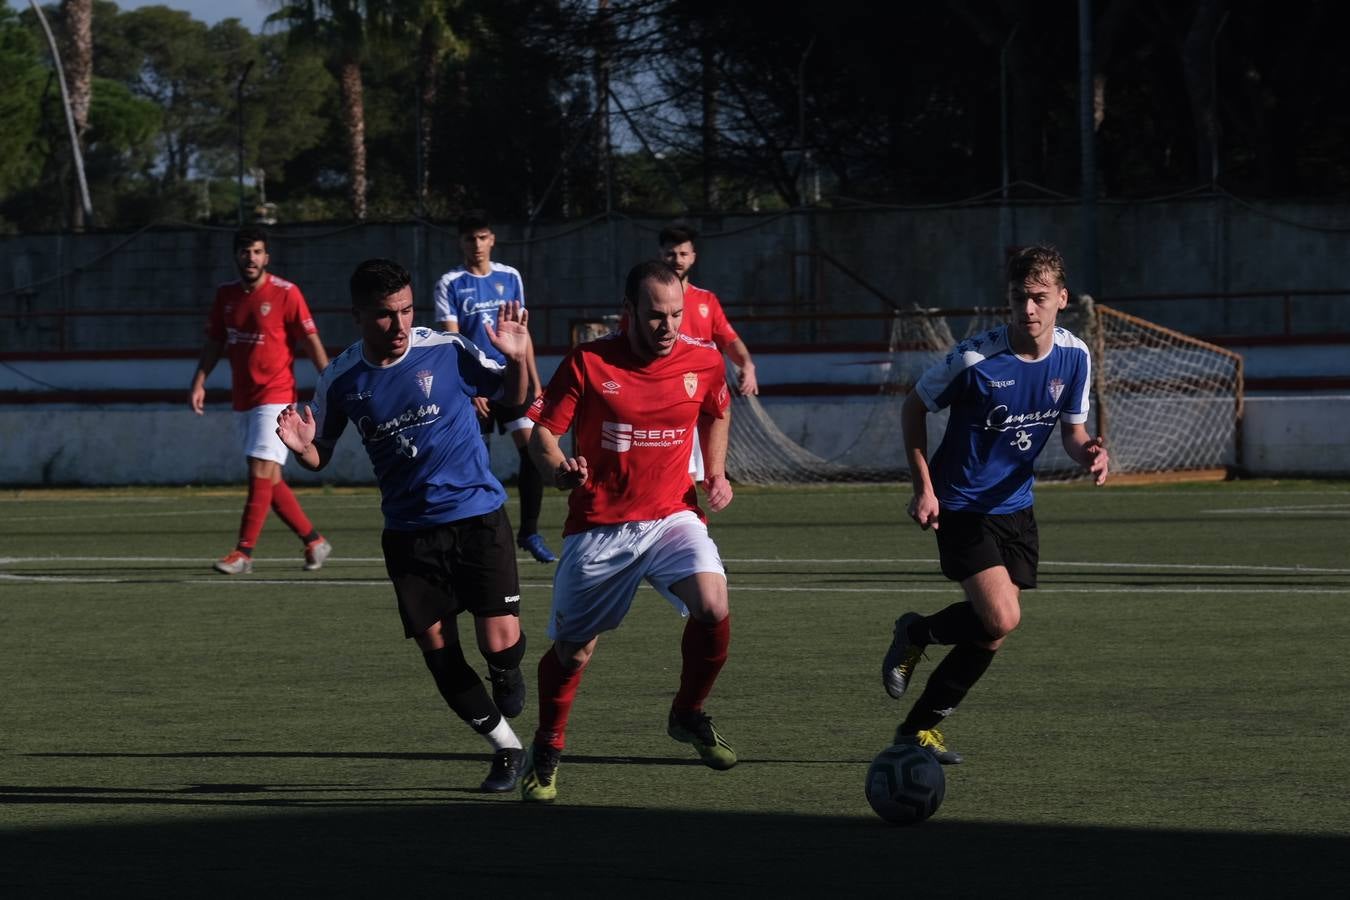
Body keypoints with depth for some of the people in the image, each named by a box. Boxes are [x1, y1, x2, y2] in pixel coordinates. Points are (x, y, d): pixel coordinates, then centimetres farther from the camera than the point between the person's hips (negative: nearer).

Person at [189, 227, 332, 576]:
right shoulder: (225, 294, 9)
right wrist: (199, 383, 5)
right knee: (269, 481, 8)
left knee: (261, 472, -13)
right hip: (242, 399, 7)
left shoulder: (285, 294, -8)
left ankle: (243, 553, -14)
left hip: (275, 395, -6)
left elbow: (311, 342, -7)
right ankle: (313, 541, 20)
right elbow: (214, 343, 16)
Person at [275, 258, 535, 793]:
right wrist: (302, 447, -14)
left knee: (498, 642, -14)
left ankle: (508, 669, 25)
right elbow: (320, 456, 9)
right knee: (438, 653, 0)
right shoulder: (342, 381, -3)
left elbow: (512, 397, 4)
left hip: (477, 514, -2)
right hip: (408, 532, 2)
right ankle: (506, 748, 19)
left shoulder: (446, 351, -8)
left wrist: (517, 359, -17)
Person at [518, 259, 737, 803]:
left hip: (672, 516, 2)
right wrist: (559, 470, -27)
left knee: (712, 606, -24)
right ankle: (547, 752, 32)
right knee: (573, 650, 5)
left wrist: (716, 473, 7)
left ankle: (689, 717, 2)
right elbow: (541, 432, -6)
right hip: (598, 527, -2)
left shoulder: (703, 361, -1)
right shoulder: (589, 363, -10)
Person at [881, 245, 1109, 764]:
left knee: (992, 634, 5)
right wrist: (924, 488, -11)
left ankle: (919, 728, 20)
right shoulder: (976, 358, -20)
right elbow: (914, 408, -6)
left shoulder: (1074, 358, -4)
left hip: (1015, 506, 6)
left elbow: (1071, 429, 8)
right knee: (1001, 619, -20)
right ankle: (916, 634, 11)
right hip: (962, 506, -6)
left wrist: (1089, 452, -17)